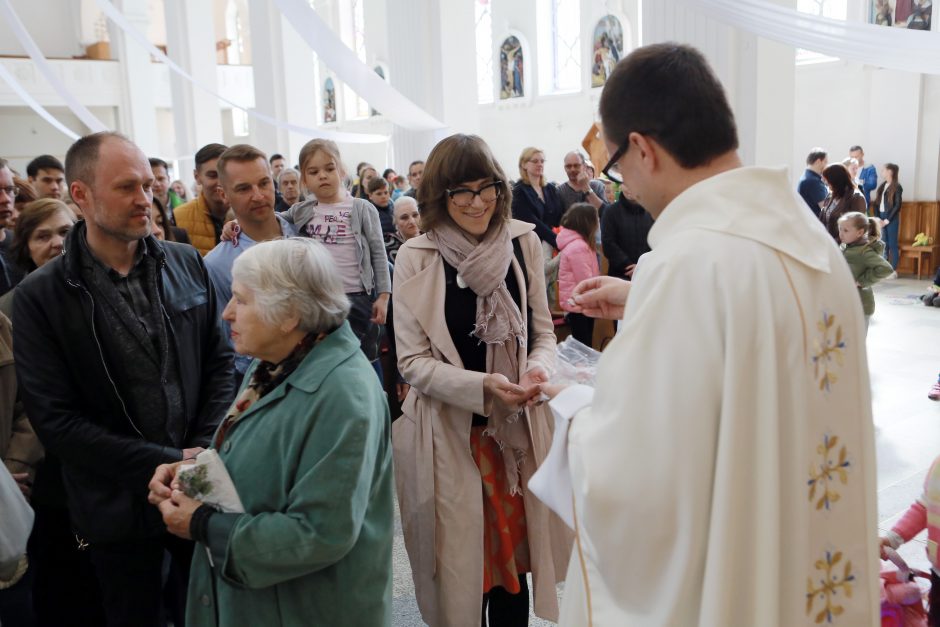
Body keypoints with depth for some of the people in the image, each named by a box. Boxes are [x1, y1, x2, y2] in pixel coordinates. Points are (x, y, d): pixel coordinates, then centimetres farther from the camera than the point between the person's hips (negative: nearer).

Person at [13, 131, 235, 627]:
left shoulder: (186, 264, -1)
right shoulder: (40, 296, -11)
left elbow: (219, 362, 3)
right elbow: (55, 420, -14)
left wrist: (206, 451, -9)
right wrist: (166, 463, -18)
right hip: (119, 508, -2)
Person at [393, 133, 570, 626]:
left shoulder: (523, 242, -2)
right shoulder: (416, 258, -10)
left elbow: (542, 331, 6)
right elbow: (413, 361, -8)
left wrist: (539, 368, -15)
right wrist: (482, 388, -22)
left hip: (518, 427, 3)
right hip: (448, 431, -2)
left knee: (515, 550, 16)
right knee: (460, 560, 11)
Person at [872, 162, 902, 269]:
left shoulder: (897, 187, -7)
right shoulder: (882, 186, 12)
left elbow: (897, 206, -12)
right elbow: (876, 203, 10)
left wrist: (887, 220, -14)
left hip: (891, 219, -6)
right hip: (881, 217, 6)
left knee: (892, 244, -1)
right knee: (883, 244, 8)